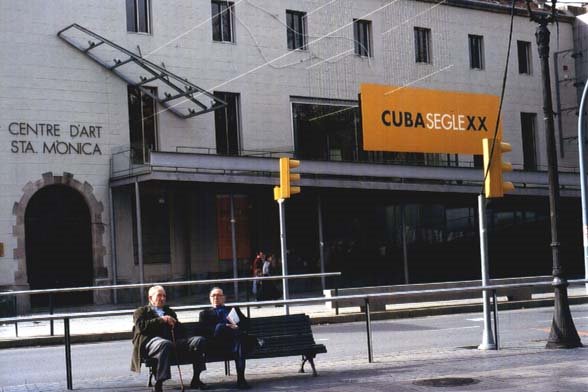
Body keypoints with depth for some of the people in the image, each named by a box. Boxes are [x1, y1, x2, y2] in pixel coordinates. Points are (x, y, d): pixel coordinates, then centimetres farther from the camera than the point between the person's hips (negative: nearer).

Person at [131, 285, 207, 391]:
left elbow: (181, 330, 28)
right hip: (151, 341, -5)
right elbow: (141, 326, -1)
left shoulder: (169, 312, 35)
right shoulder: (141, 312, 20)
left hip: (173, 341, 5)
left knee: (200, 340, -18)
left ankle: (196, 379, -15)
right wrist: (161, 320, -6)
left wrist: (174, 323, 5)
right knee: (165, 344, -43)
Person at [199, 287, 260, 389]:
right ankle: (254, 341, -30)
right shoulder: (205, 313, 27)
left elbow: (245, 323, 18)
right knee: (220, 326, -35)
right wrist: (226, 327, -10)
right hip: (218, 342, -1)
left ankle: (241, 379, -43)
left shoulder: (234, 310, 34)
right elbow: (204, 330, 6)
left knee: (239, 341, -37)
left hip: (236, 338, 1)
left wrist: (237, 326, -8)